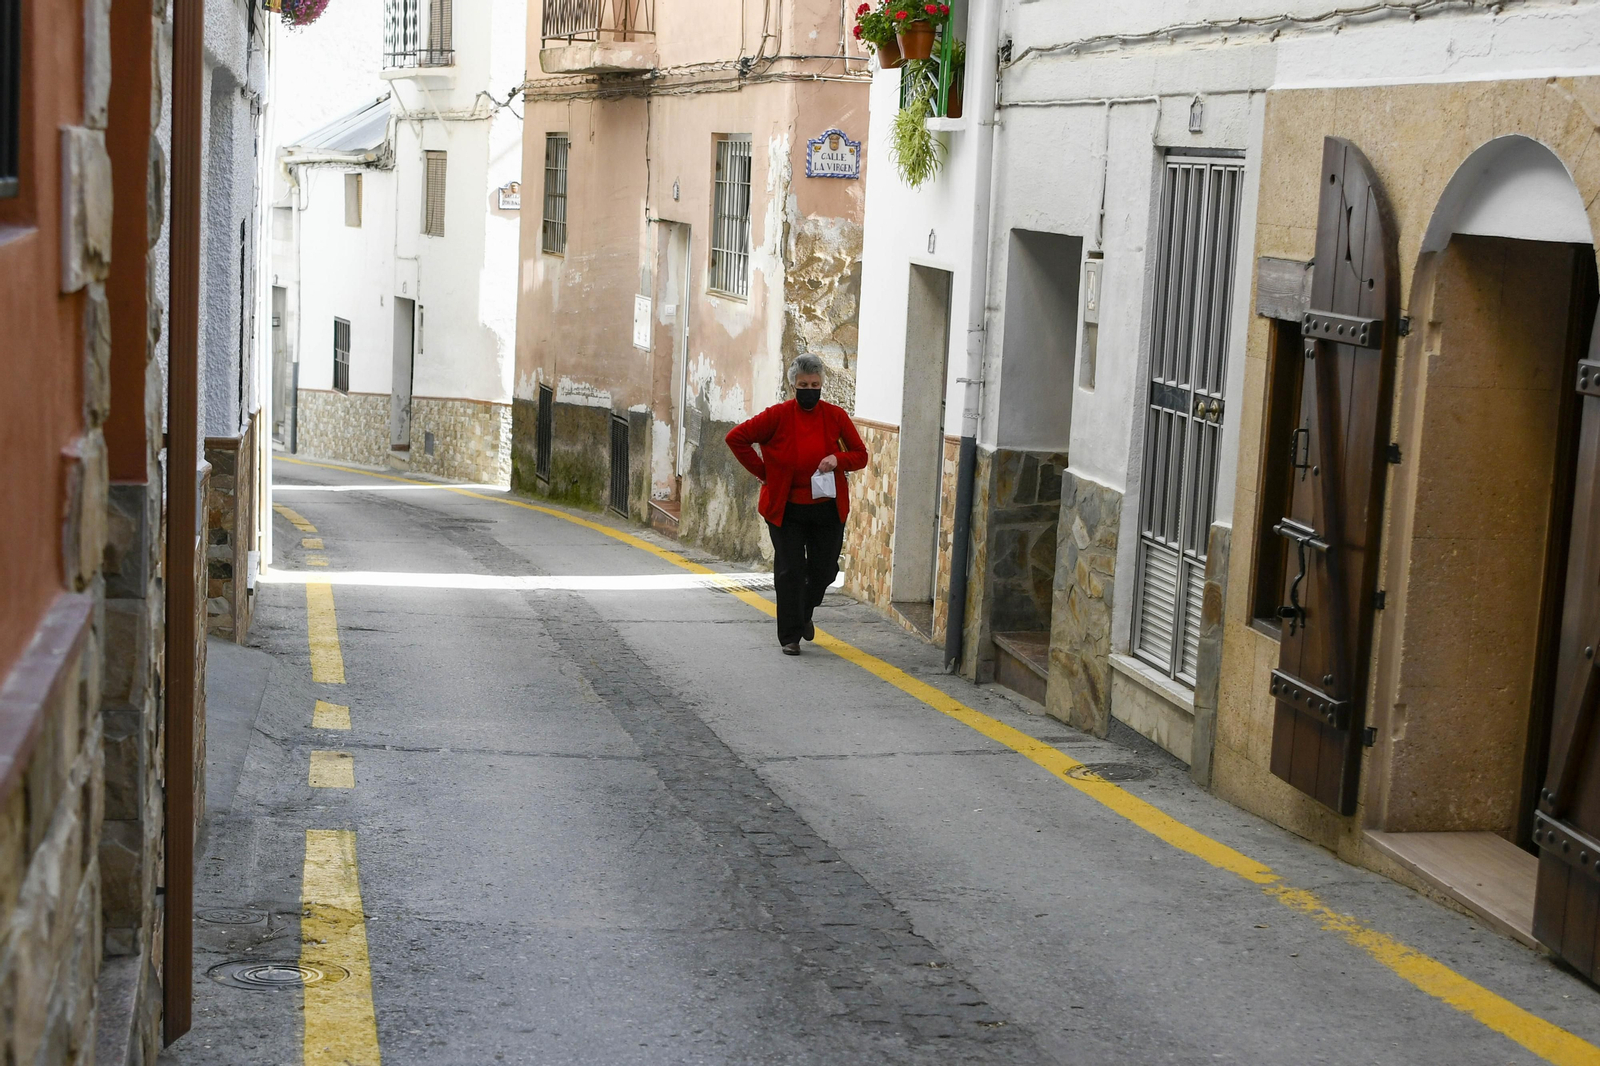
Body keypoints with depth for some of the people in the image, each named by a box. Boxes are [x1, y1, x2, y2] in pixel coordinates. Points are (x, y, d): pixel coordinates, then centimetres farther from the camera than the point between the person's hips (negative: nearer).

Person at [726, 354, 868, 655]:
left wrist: (838, 459, -16)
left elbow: (860, 455, 5)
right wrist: (763, 472, -5)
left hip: (828, 509, 2)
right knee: (790, 571, -2)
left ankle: (804, 613, 38)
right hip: (786, 509, -2)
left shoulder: (835, 417, -2)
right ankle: (790, 636, 8)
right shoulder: (777, 416, -8)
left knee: (824, 570, 8)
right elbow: (736, 438, -2)